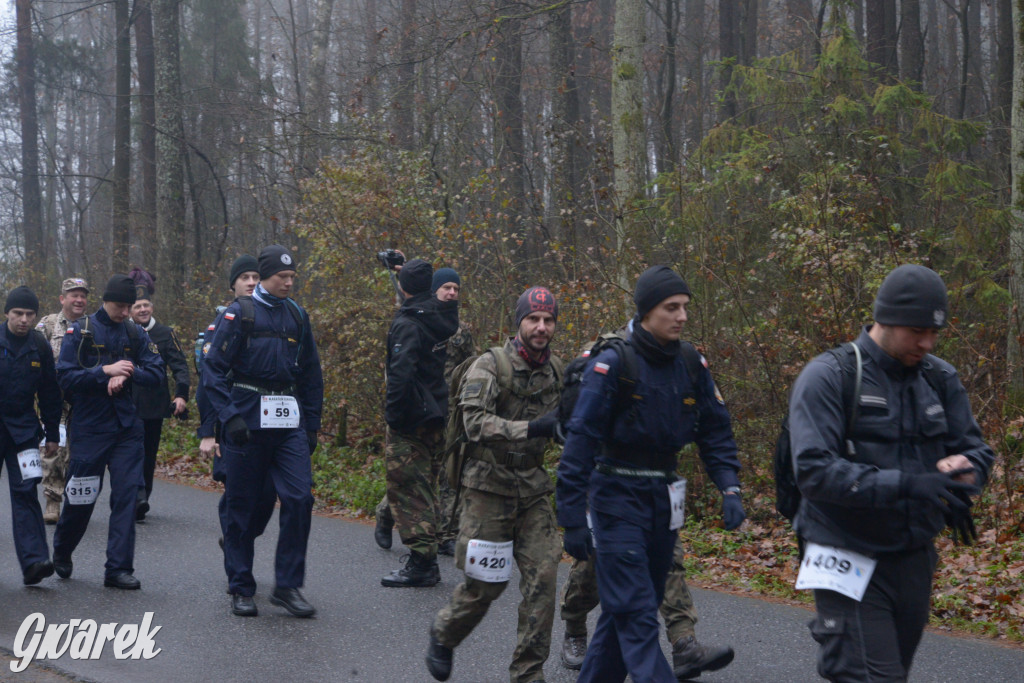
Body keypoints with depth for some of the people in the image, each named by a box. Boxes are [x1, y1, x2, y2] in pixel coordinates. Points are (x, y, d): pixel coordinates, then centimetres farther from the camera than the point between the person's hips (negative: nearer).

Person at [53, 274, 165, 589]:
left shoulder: (136, 333, 6)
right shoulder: (80, 332, -4)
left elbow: (156, 373, 2)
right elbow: (65, 376, -10)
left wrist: (127, 374, -14)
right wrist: (105, 371, -18)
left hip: (127, 427, 3)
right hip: (89, 427, -3)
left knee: (127, 495, -4)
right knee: (81, 498, 5)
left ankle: (119, 569, 0)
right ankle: (61, 552, 32)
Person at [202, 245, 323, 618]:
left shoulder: (297, 315, 12)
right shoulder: (238, 314, -2)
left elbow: (311, 374, 18)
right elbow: (213, 369, -5)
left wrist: (311, 425, 14)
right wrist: (229, 416, -15)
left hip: (289, 423, 4)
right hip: (247, 421, -3)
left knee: (299, 497, -9)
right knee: (243, 506, 3)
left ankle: (288, 585, 0)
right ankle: (241, 590, 14)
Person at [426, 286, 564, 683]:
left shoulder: (556, 369, 7)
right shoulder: (490, 366, -12)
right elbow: (476, 423, -26)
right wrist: (531, 428, -36)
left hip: (533, 487, 5)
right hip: (489, 484, -5)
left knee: (542, 577, -5)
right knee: (486, 583, 1)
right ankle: (444, 634, 31)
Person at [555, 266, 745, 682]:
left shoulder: (691, 366, 4)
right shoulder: (612, 365, -14)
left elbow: (715, 432, 10)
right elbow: (580, 443, -14)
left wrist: (729, 489, -6)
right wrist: (573, 520, -16)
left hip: (663, 499, 6)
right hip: (617, 500, -6)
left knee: (623, 610, 15)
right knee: (636, 615, -10)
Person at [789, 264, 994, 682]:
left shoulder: (939, 379, 6)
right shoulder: (828, 377, -11)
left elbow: (976, 449, 9)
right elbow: (814, 471, -22)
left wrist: (964, 467, -18)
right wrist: (906, 484, -32)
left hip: (914, 560, 6)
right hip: (853, 564, -6)